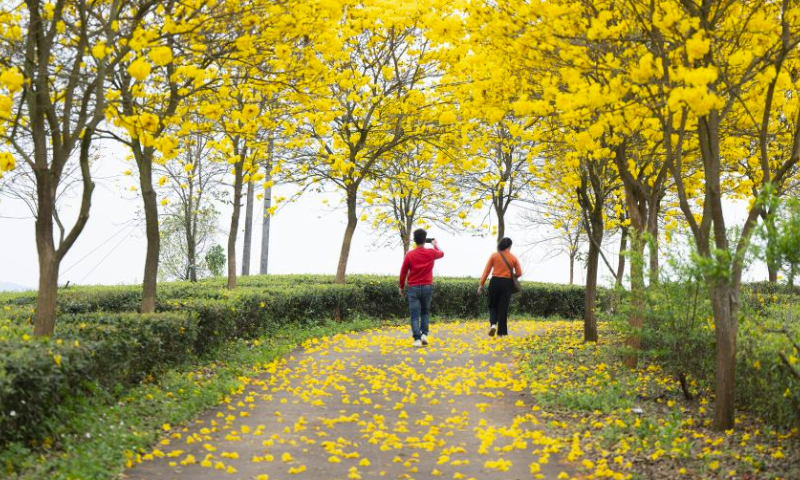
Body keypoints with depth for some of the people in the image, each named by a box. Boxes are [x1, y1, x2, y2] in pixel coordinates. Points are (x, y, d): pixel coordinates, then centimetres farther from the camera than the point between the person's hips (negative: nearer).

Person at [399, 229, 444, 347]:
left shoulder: (409, 255, -5)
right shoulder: (431, 253, -1)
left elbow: (403, 272, 1)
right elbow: (441, 253, 23)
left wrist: (401, 287, 14)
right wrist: (435, 245, 42)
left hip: (413, 288, -1)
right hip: (427, 287, 1)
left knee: (415, 315, 0)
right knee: (425, 312, 18)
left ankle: (417, 339, -8)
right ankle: (424, 334, 2)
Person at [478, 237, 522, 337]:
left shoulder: (494, 255, 0)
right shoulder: (513, 258, 2)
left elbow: (487, 270, -3)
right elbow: (519, 273, 3)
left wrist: (481, 284, -2)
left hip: (495, 282, 0)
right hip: (507, 283, 0)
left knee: (493, 305, 15)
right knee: (503, 308, 7)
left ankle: (493, 324, -9)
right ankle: (501, 331, 6)